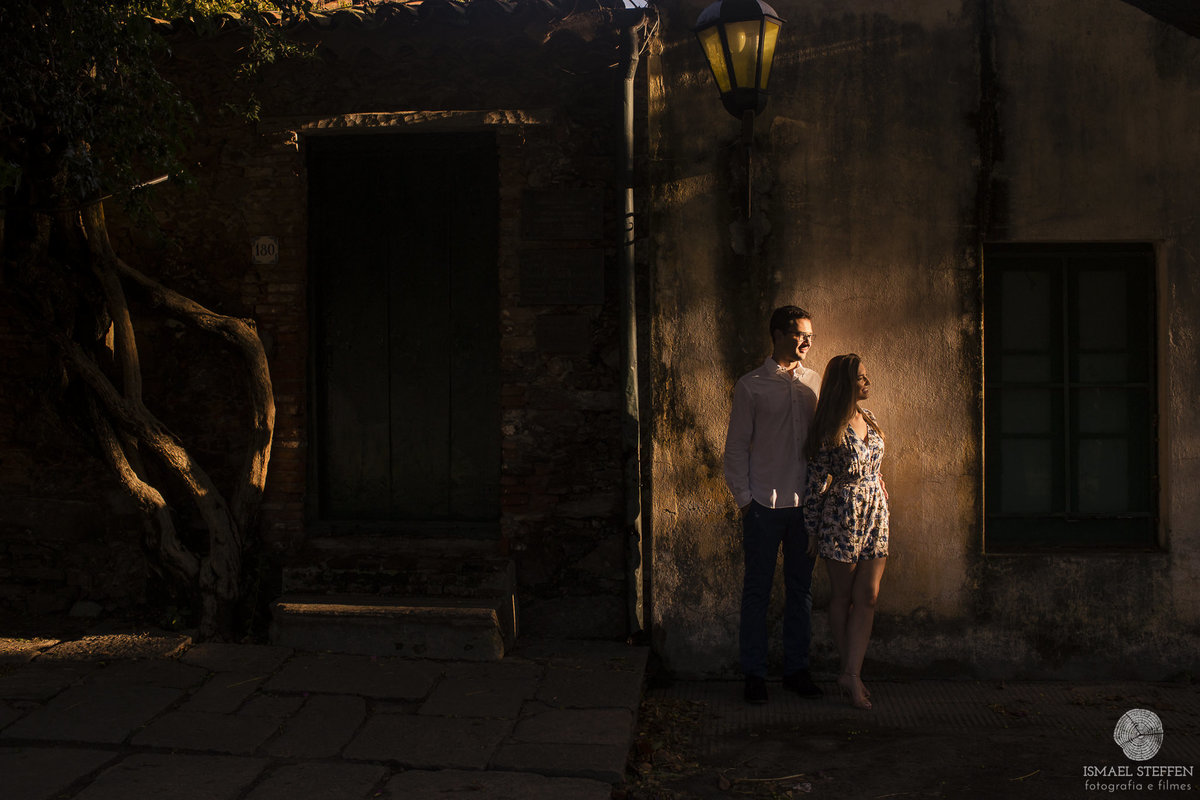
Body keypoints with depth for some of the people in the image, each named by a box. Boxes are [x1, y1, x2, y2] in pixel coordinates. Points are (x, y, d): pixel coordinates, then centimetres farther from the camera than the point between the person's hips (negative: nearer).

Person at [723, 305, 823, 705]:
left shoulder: (815, 383, 10)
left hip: (806, 503, 3)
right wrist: (743, 496, -5)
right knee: (757, 590, 3)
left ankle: (797, 669, 20)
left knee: (801, 588, 9)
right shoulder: (751, 385, 0)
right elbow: (736, 445, 0)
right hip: (764, 505, -3)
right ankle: (754, 674, 13)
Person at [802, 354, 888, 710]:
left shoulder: (868, 418, 10)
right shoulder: (831, 429, -10)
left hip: (875, 513, 6)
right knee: (842, 597, 5)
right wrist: (812, 529, -6)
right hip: (842, 516, -6)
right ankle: (851, 673, 16)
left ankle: (851, 674, 4)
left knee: (868, 597, 0)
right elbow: (817, 479, -7)